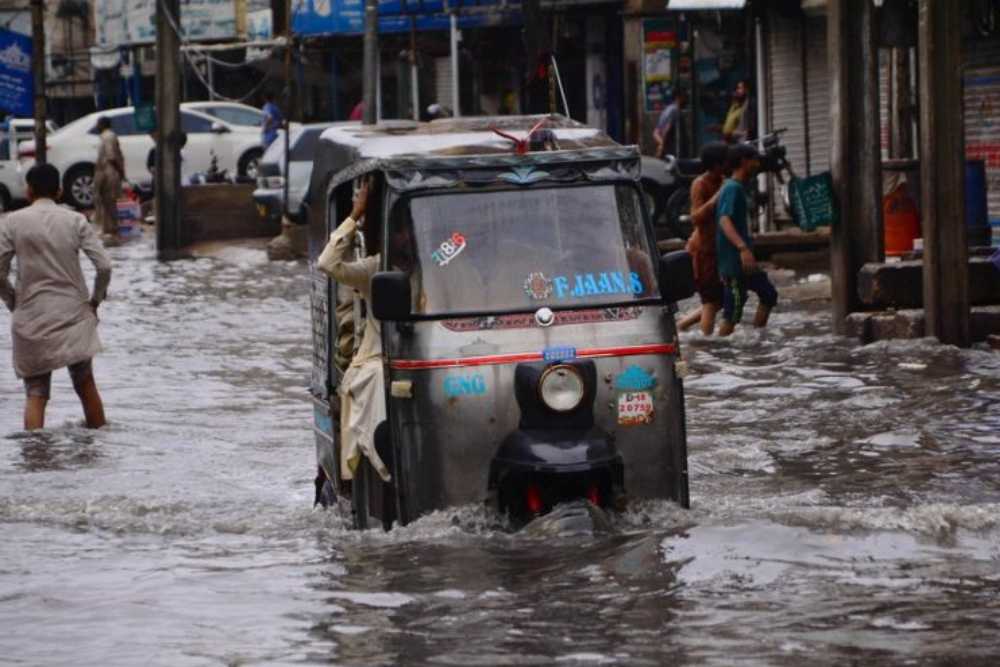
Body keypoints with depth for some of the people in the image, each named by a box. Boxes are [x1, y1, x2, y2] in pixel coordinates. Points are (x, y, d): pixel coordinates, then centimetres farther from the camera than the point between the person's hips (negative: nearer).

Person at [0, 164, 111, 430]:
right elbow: (104, 266, -6)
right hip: (74, 315, 1)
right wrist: (95, 300, 8)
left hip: (32, 319, -1)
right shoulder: (75, 221, 0)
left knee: (35, 394, 3)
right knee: (85, 386, 15)